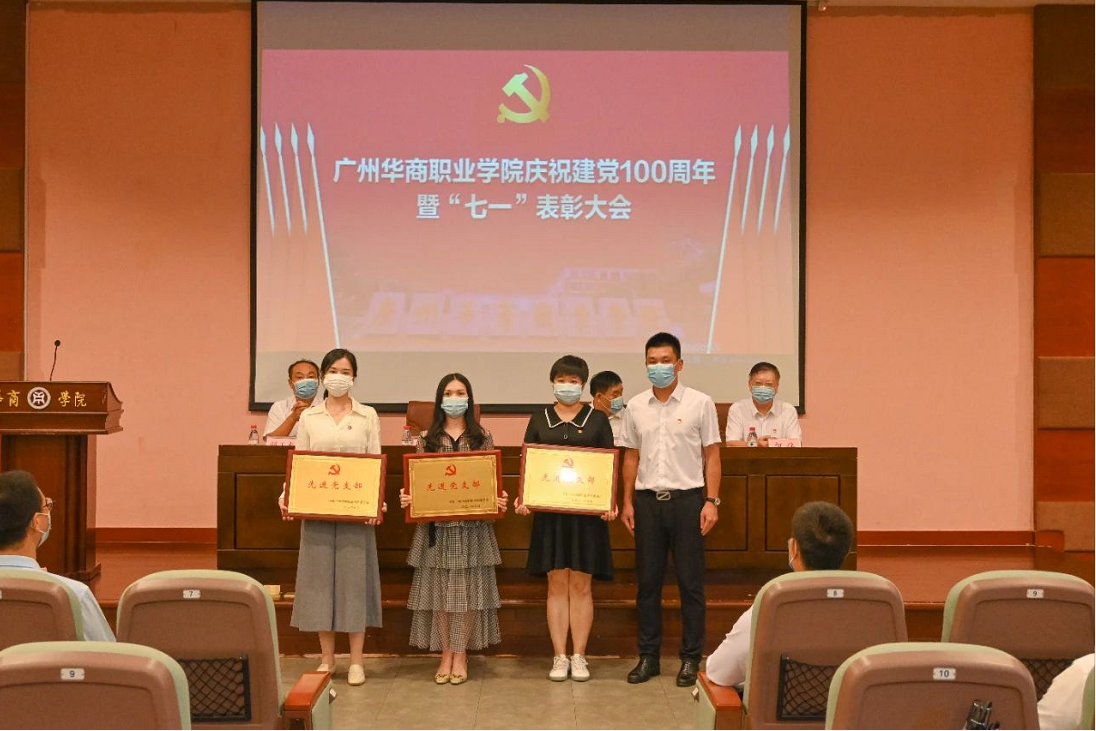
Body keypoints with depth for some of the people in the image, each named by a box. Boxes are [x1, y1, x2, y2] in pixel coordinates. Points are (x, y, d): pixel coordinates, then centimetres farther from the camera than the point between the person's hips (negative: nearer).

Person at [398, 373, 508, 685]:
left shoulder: (482, 437, 5)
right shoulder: (428, 439, 7)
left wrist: (499, 500, -14)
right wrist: (407, 497, -12)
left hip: (473, 525, -1)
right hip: (436, 525, 1)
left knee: (467, 589, 1)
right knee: (439, 590, 3)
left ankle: (461, 655, 11)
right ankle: (445, 654, 14)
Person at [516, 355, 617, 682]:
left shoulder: (597, 419, 5)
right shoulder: (539, 420, 9)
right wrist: (523, 497, -9)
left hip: (587, 511, -1)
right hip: (549, 510, 1)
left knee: (581, 585, 3)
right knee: (557, 584, 3)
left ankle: (579, 657, 10)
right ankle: (559, 657, 9)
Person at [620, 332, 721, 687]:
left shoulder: (700, 403, -1)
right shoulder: (635, 407, 8)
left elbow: (711, 455, 1)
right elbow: (631, 457, 12)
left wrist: (711, 501, -6)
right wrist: (627, 501, 7)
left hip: (687, 498, -3)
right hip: (647, 499, 3)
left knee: (690, 581, 2)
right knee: (647, 581, 7)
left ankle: (691, 658, 11)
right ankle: (648, 655, 17)